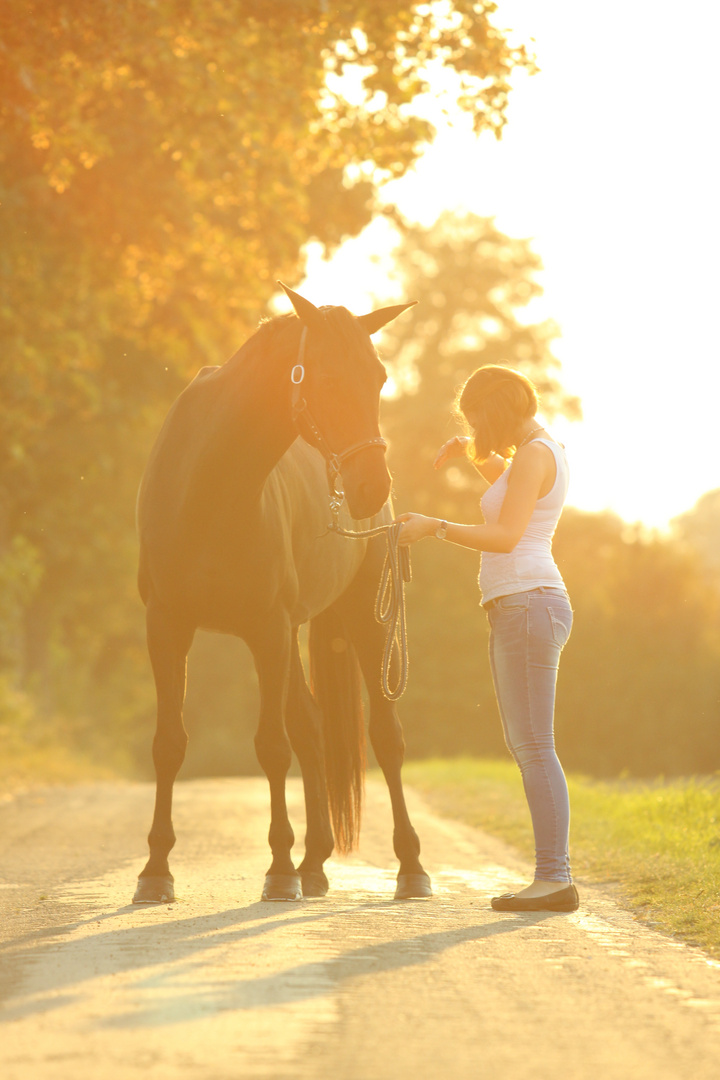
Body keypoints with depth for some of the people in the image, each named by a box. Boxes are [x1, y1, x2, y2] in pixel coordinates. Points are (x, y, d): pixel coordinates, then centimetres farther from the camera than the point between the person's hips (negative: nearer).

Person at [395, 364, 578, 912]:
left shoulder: (536, 454, -11)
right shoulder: (544, 451, 19)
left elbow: (506, 535, -22)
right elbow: (508, 481, 43)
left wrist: (435, 526, -17)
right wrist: (474, 452, 27)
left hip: (528, 602, -10)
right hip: (519, 607, 10)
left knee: (534, 747, -11)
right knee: (526, 746, 10)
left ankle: (555, 877, -13)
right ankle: (553, 875, 10)